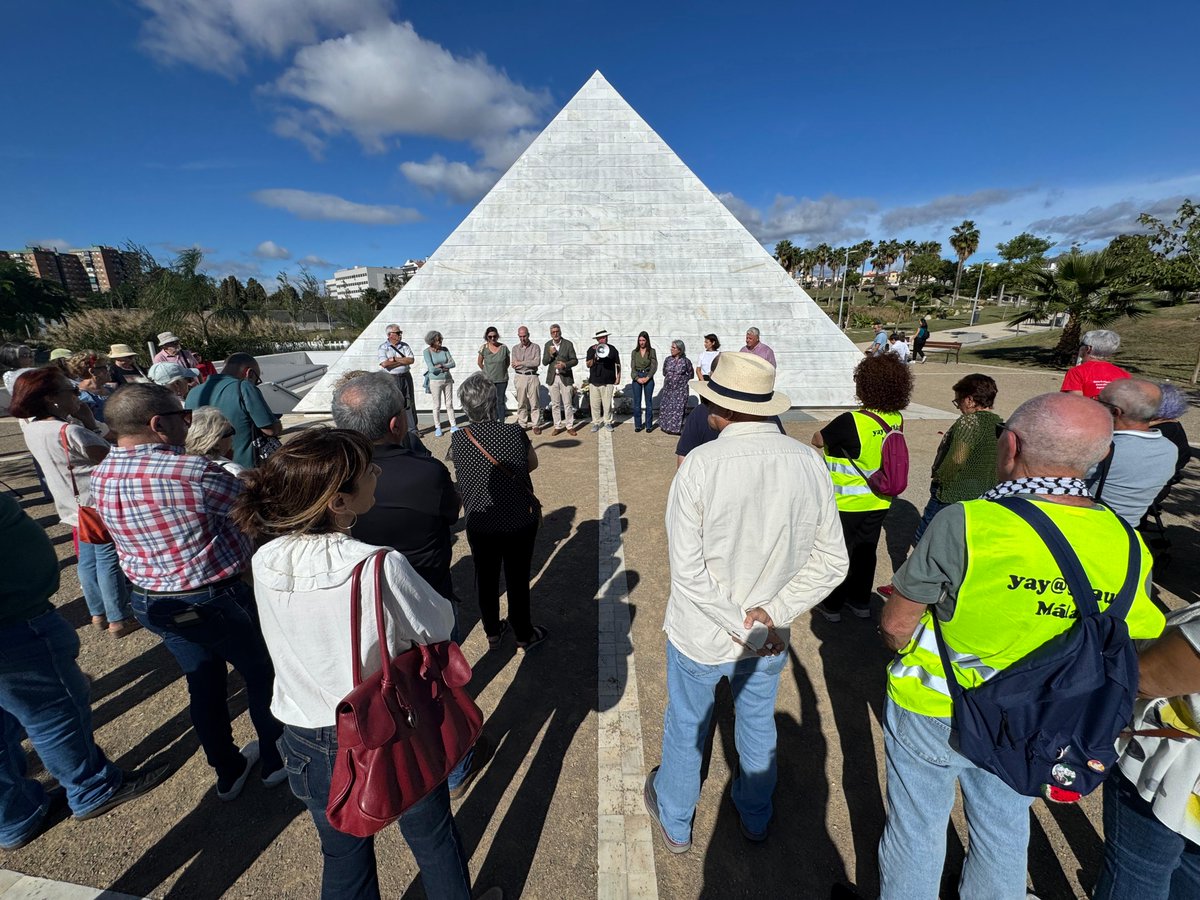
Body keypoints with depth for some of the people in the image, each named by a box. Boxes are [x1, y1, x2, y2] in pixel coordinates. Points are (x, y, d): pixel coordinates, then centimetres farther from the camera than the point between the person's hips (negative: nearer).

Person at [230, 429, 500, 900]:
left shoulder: (265, 563, -16)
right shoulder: (381, 566, -31)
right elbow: (440, 625, -15)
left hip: (312, 739, 4)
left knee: (344, 855, 28)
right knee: (433, 837, 25)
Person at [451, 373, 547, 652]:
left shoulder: (458, 439, -11)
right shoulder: (514, 433, -17)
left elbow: (463, 477, 4)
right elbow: (532, 464, 0)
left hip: (479, 525, 2)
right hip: (519, 522, -2)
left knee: (485, 578, 20)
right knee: (518, 579, 14)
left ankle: (493, 633, 39)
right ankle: (524, 635, 32)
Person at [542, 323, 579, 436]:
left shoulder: (568, 344, -2)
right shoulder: (547, 345, 6)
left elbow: (575, 360, -3)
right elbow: (544, 362, 4)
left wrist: (565, 364, -21)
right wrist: (550, 354, -14)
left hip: (565, 377, -3)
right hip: (552, 378, 3)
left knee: (568, 404, 0)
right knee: (555, 404, 7)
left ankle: (570, 427, 9)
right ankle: (557, 426, 16)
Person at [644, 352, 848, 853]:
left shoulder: (700, 464, -26)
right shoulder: (809, 463, -12)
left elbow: (687, 570, -24)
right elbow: (831, 562, -7)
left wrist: (742, 627, -15)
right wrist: (773, 614, -11)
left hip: (699, 636, -3)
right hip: (770, 639, 4)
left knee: (685, 728, 24)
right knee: (758, 725, 30)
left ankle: (674, 822, 51)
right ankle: (755, 818, 56)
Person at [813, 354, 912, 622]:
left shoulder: (850, 422, -27)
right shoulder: (896, 419, -6)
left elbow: (817, 440, -13)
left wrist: (831, 432, 6)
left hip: (846, 504, -5)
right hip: (880, 502, 6)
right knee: (866, 550, 20)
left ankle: (832, 605, 26)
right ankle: (861, 602, 36)